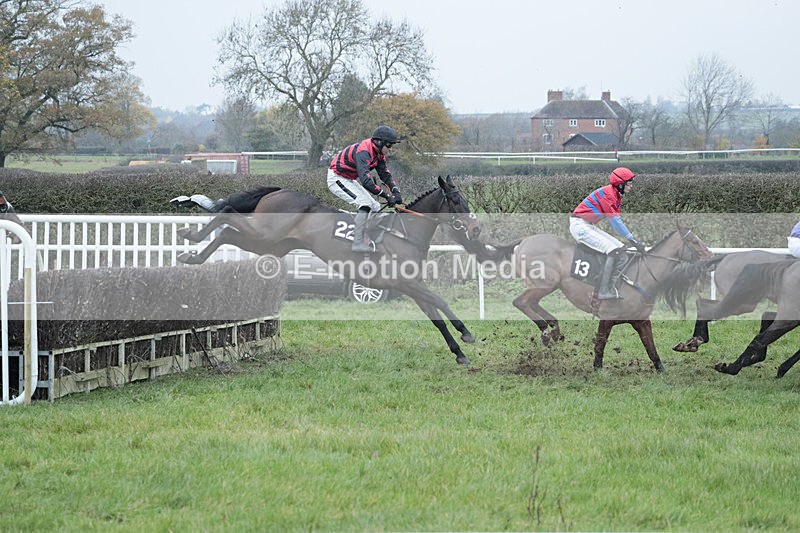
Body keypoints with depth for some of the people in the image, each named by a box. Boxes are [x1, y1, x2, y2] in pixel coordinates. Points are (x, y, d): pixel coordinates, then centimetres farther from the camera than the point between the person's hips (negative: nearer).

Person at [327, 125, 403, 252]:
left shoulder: (378, 153, -1)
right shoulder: (363, 152, -32)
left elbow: (385, 175, 4)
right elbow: (365, 181, -42)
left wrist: (396, 192, -15)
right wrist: (387, 196, -41)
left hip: (350, 180, 10)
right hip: (337, 179, -10)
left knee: (375, 207, 6)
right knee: (365, 204, -23)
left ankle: (365, 241, 8)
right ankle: (358, 244, -22)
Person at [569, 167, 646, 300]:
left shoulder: (616, 196, 13)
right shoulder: (607, 193, -19)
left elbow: (618, 222, 15)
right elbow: (615, 221, -21)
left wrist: (633, 239, 6)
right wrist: (632, 240, -19)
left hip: (590, 227, 10)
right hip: (580, 226, -10)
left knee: (621, 248, 6)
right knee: (613, 250, -19)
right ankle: (604, 291, -25)